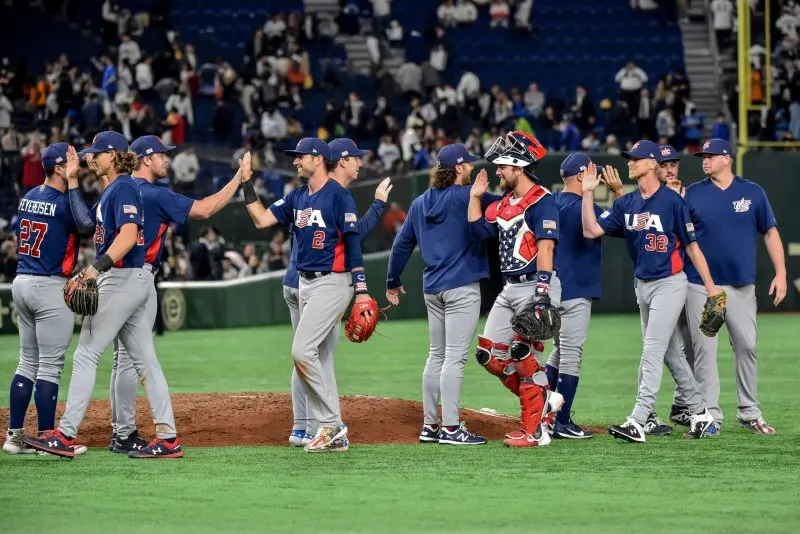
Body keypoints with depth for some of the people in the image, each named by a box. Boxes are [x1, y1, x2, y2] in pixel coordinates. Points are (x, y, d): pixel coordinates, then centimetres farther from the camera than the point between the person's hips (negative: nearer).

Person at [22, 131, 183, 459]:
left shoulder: (123, 188, -12)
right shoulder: (113, 189, 19)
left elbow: (128, 235, -26)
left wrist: (97, 268, -35)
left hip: (122, 280, -10)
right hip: (134, 281, 10)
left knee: (86, 355, -8)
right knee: (144, 360, 6)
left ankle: (66, 435, -9)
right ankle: (168, 438, 4)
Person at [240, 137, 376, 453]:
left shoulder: (338, 196, -10)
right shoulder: (298, 198, 13)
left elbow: (353, 243, -14)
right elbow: (262, 220, 10)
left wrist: (361, 291, -19)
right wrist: (247, 186, 2)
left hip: (332, 283, -9)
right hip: (306, 284, 9)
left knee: (302, 351, -16)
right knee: (314, 358, 7)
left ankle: (331, 424, -8)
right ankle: (333, 434, 10)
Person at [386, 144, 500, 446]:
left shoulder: (419, 204, 12)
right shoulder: (466, 196, -8)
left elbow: (402, 244, 16)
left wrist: (393, 282, 24)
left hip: (432, 289, 7)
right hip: (462, 287, -7)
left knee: (437, 356, 13)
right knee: (455, 357, -8)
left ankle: (430, 425, 14)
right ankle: (450, 428, -10)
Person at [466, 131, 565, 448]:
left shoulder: (541, 201, -12)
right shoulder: (503, 204, 16)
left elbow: (545, 246, -19)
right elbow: (479, 232, 12)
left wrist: (542, 291, -26)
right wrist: (475, 197, 7)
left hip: (535, 286, -9)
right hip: (509, 289, 9)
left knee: (525, 356, -11)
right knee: (490, 355, 7)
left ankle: (535, 431, -5)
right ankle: (545, 401, 18)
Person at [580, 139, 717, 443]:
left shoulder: (672, 201, -11)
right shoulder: (626, 204, 6)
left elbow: (691, 247, -8)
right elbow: (591, 230, -1)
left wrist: (710, 286, -7)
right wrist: (588, 193, -9)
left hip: (670, 284, -7)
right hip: (643, 286, 7)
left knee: (652, 351, -13)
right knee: (669, 352, 14)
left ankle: (637, 422, -18)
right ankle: (699, 412, 26)